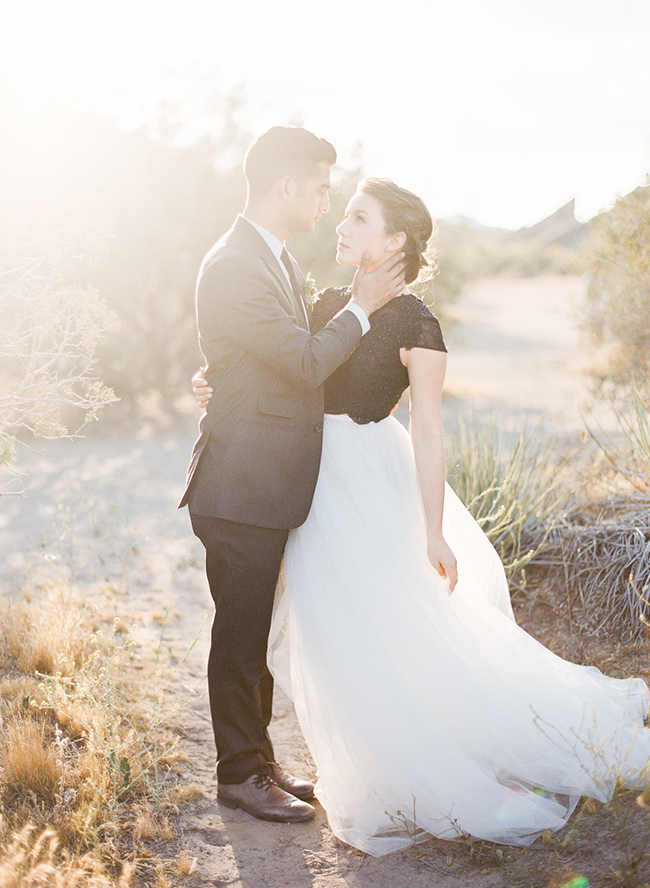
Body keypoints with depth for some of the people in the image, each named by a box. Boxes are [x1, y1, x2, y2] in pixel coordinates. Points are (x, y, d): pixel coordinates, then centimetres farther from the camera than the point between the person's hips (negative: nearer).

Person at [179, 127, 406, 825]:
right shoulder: (235, 266, -19)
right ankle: (239, 773, 17)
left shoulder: (277, 260, 14)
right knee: (240, 634, 3)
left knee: (261, 631, 18)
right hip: (242, 488, -10)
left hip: (271, 486, 10)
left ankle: (258, 758, 30)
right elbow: (307, 361, -21)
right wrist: (361, 305, -10)